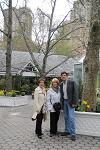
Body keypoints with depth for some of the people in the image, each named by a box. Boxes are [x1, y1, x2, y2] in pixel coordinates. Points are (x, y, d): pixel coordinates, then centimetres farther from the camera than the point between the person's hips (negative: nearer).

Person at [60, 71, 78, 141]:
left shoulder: (72, 82, -8)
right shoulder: (61, 84, 10)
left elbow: (75, 93, -11)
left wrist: (74, 102, -15)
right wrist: (62, 102, 5)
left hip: (70, 102, -6)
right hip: (64, 101, 6)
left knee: (71, 118, -9)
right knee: (66, 117, 11)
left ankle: (73, 134, -4)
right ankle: (67, 131, 22)